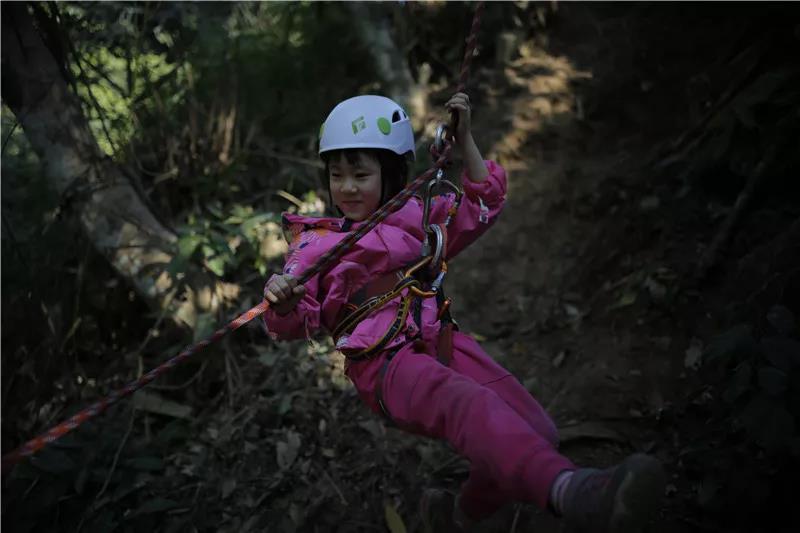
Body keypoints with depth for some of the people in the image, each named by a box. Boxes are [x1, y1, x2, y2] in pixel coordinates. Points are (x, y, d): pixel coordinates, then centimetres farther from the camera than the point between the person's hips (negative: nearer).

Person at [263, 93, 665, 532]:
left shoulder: (417, 215, 16)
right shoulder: (314, 245, 4)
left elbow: (482, 206, 19)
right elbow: (292, 324, -2)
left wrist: (465, 141, 9)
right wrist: (282, 302, -27)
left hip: (441, 343, 6)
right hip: (384, 364, -5)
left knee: (536, 432, -8)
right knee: (472, 407, -37)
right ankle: (570, 491, -62)